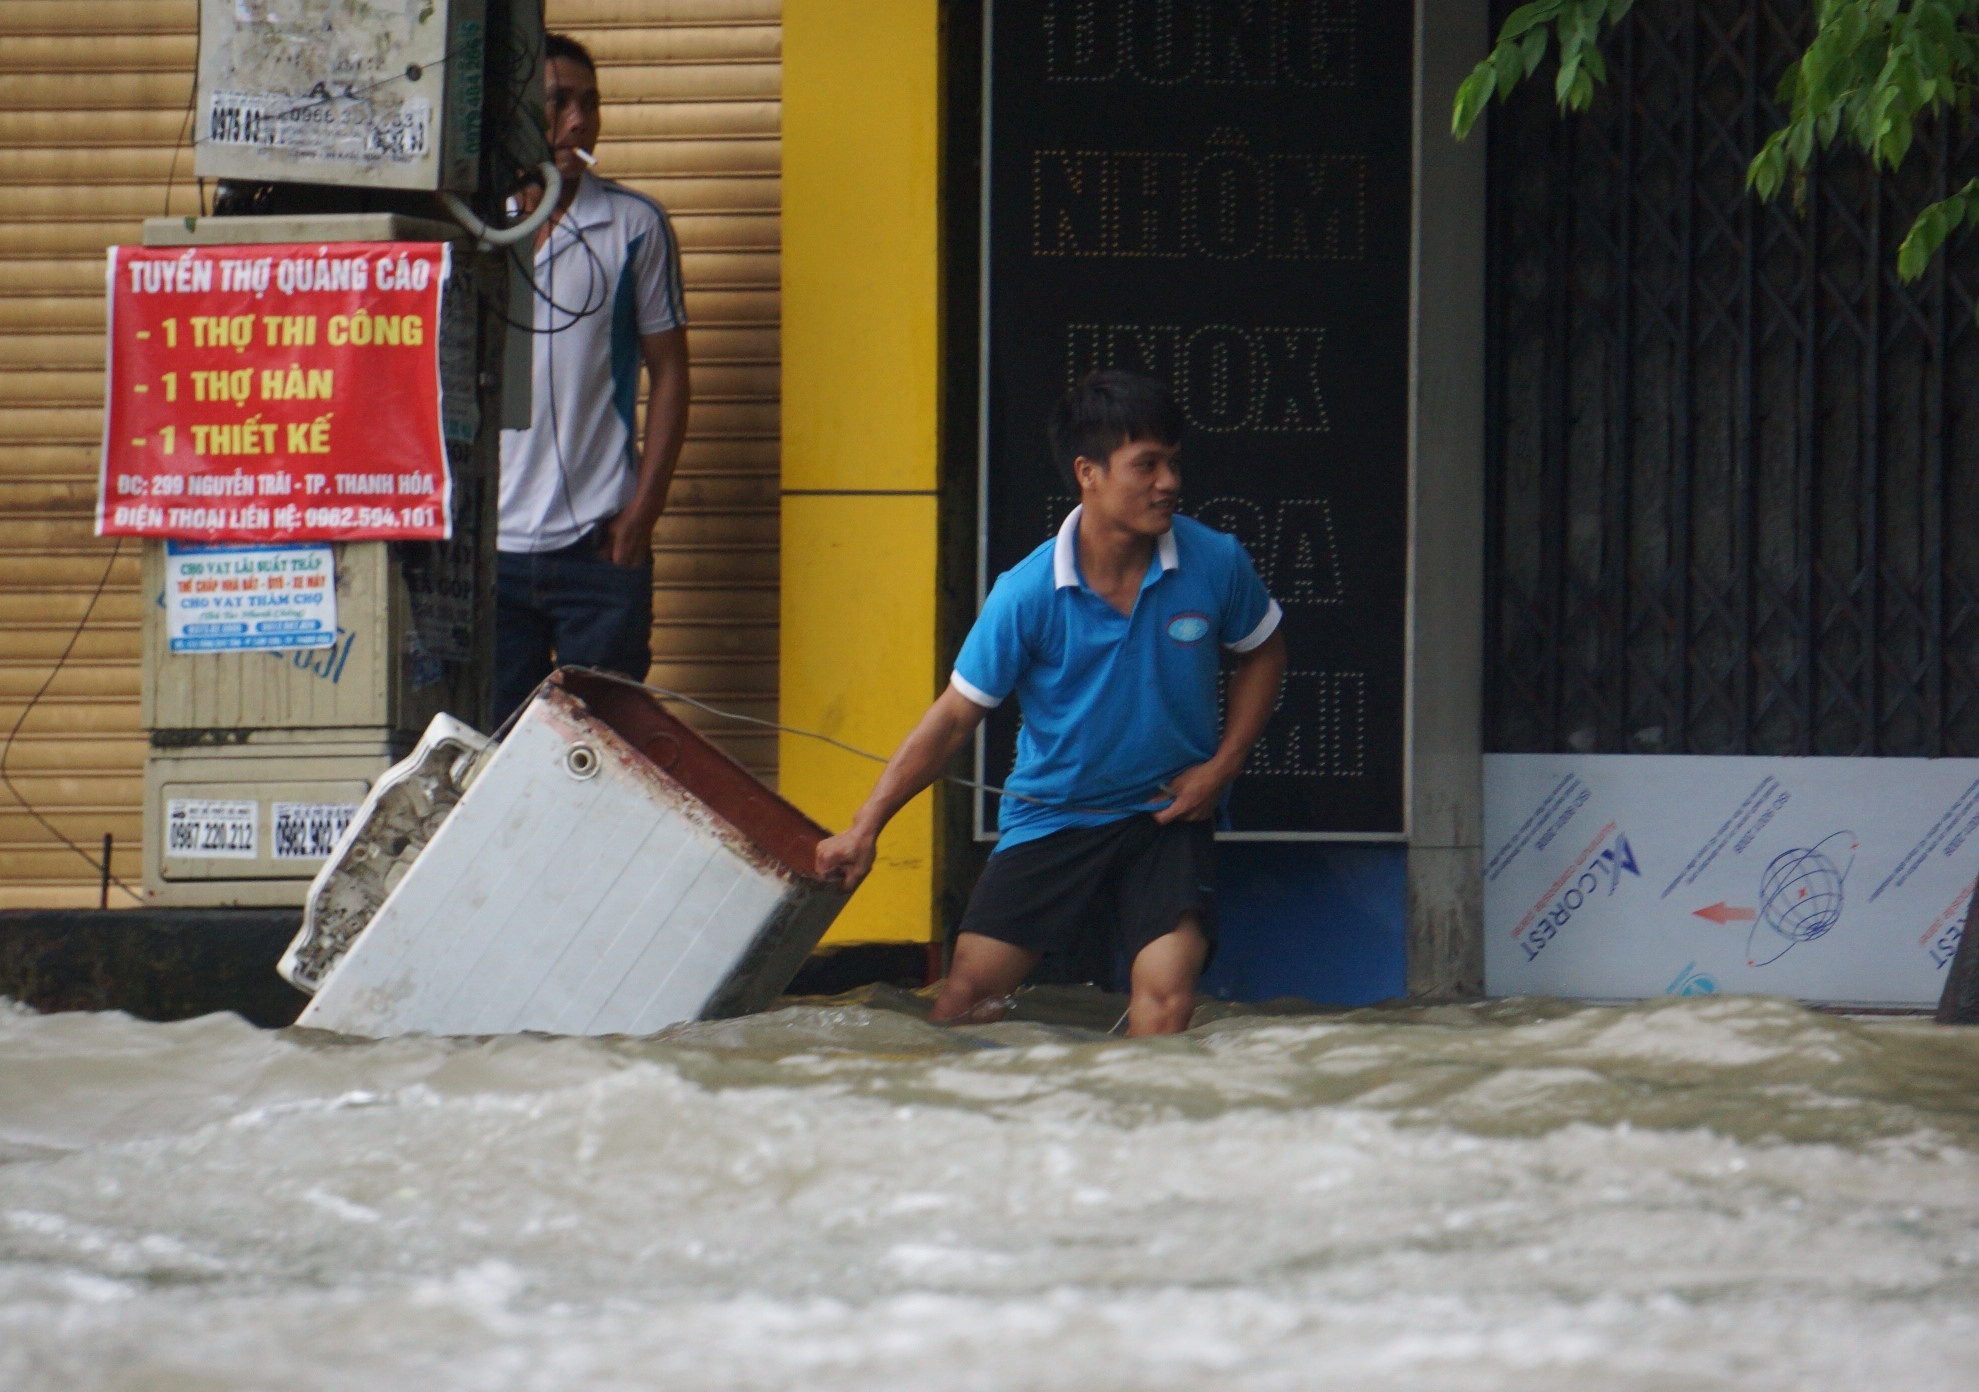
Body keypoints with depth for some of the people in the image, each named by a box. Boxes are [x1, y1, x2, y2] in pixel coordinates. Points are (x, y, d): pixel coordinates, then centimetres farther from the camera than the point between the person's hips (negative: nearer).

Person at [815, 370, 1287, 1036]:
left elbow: (1262, 654, 11)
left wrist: (1221, 767, -1)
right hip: (1050, 821, 0)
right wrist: (865, 828, -7)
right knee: (965, 1001, -7)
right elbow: (955, 715, -5)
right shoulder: (1028, 594, -15)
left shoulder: (1215, 563, -10)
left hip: (1166, 815, 0)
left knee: (1167, 1001, -21)